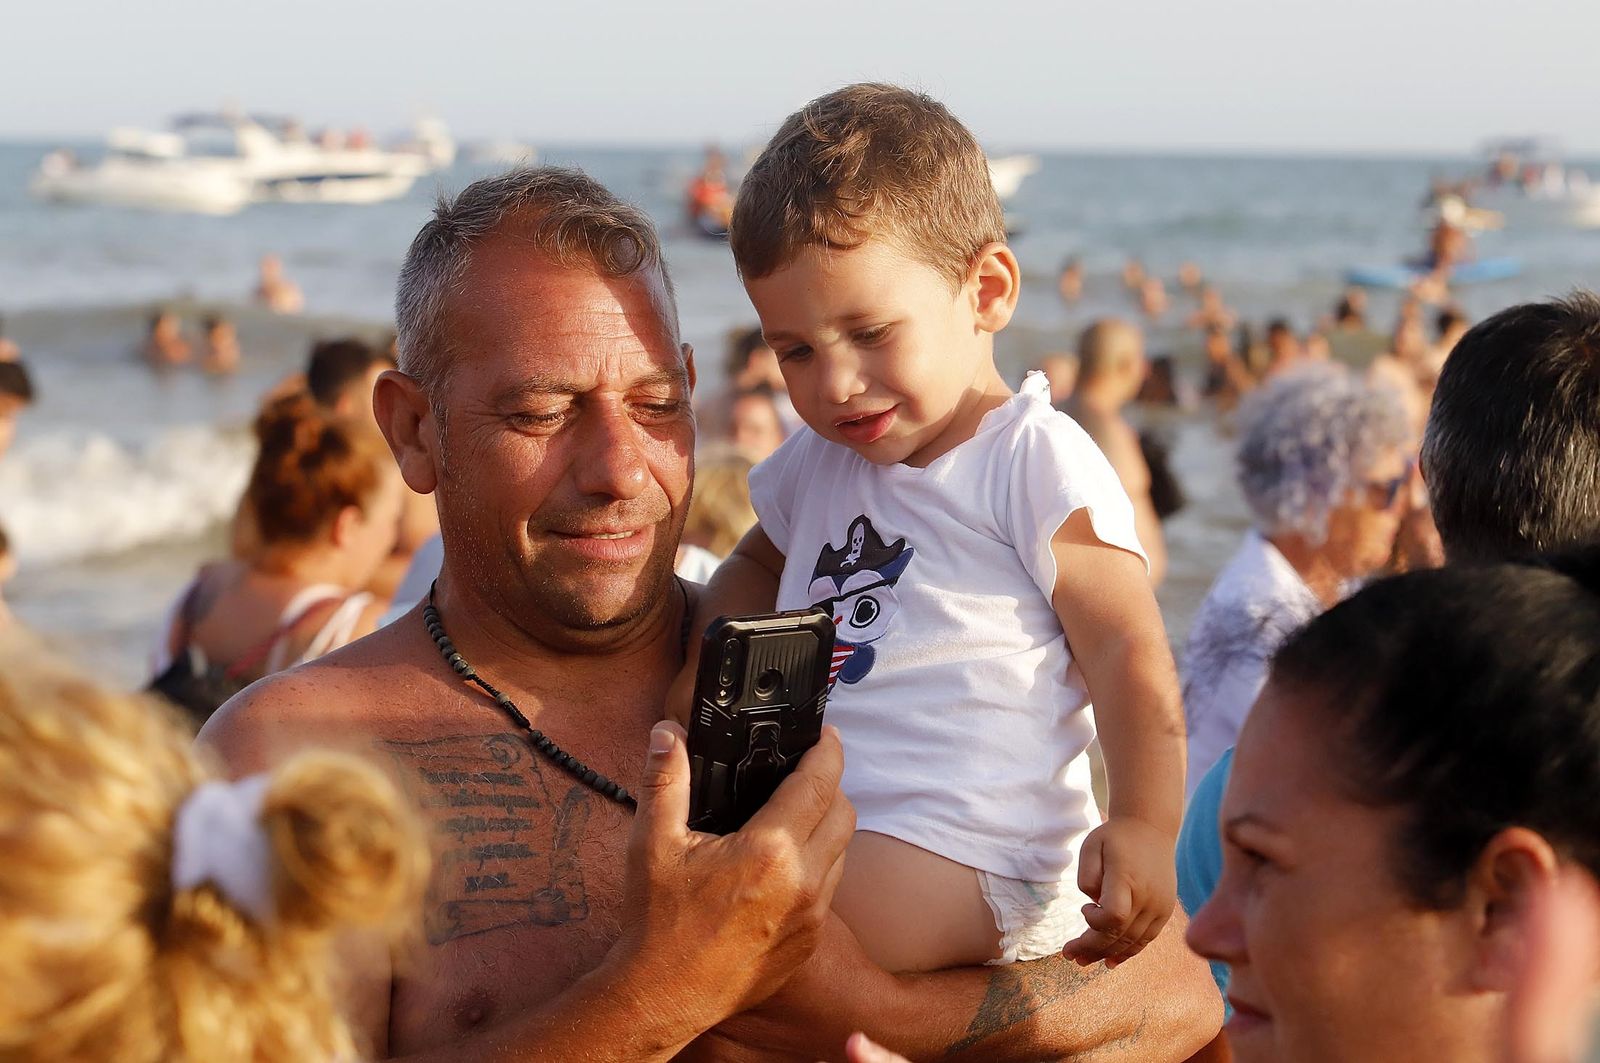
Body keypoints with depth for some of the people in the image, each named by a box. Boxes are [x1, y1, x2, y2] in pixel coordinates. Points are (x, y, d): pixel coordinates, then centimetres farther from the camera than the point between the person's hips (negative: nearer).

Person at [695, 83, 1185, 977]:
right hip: (817, 835, 9)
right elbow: (765, 564, 37)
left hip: (977, 860, -9)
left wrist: (1141, 827, -22)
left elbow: (1128, 653, -9)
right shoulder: (815, 466, 17)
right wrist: (696, 677, 19)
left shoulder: (1034, 460, -5)